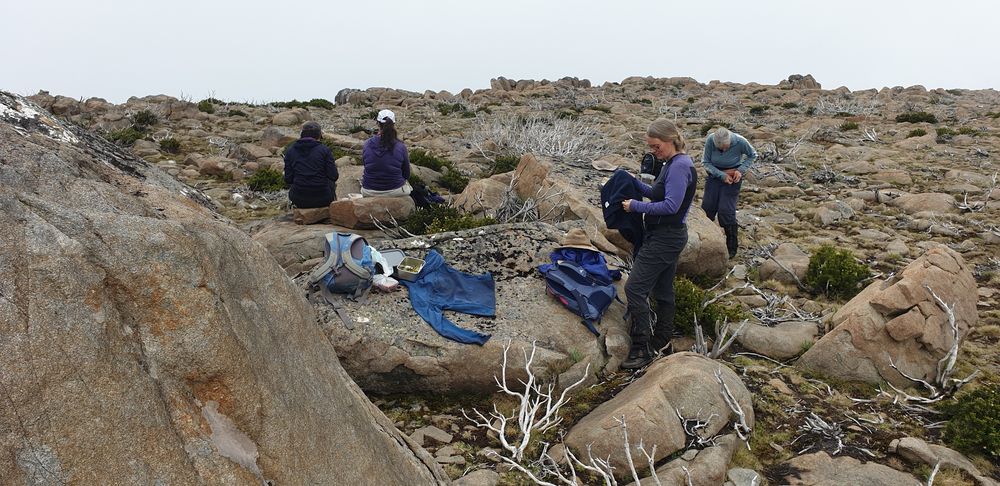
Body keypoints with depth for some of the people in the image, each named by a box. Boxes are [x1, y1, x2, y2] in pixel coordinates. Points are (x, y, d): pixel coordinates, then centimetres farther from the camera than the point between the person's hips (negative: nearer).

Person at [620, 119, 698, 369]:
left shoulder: (680, 166, -19)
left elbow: (671, 205, -25)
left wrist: (636, 206, -19)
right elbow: (657, 194, 17)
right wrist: (635, 183, 5)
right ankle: (662, 341, 29)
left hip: (665, 238, -11)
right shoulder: (672, 164, 12)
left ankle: (642, 348, -6)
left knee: (635, 288, -11)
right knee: (663, 289, 18)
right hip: (667, 236, 11)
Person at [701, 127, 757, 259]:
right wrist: (722, 175, -21)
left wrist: (741, 170, -17)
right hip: (715, 175, 3)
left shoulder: (740, 142, -23)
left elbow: (752, 155, -3)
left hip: (733, 176, -3)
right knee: (707, 208, 2)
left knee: (726, 212, -9)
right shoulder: (710, 141, -21)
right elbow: (706, 162, -11)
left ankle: (732, 248, 6)